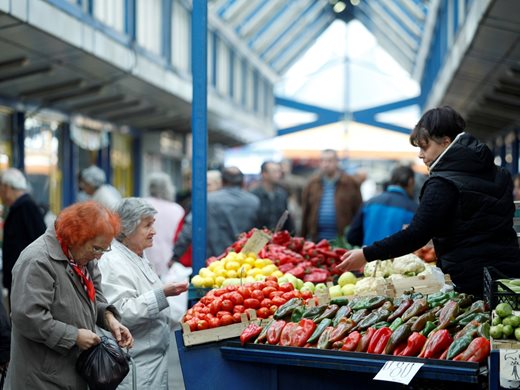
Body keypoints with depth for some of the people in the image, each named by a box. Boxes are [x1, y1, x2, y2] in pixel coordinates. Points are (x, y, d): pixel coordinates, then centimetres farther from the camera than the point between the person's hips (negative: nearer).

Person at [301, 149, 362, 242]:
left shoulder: (350, 184, 0)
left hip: (342, 238, -3)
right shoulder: (312, 184, 9)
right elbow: (305, 212, 10)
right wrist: (303, 237, 6)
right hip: (317, 238, 3)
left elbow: (358, 213, -1)